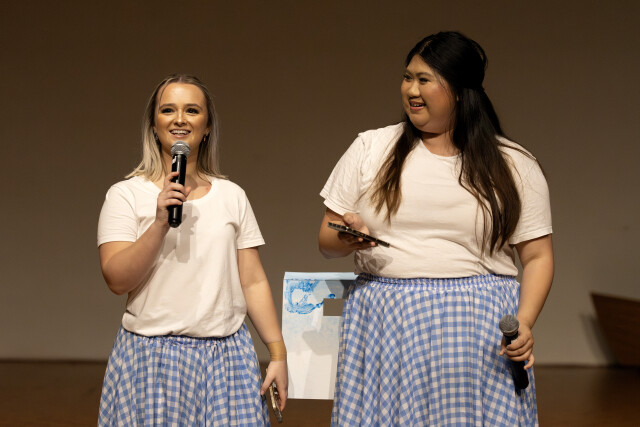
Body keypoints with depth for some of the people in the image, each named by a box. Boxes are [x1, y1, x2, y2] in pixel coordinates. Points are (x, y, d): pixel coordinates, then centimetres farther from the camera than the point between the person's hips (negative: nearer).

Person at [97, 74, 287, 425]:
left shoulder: (232, 196, 8)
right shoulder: (126, 195, 0)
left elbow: (253, 282, 9)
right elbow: (117, 280, -10)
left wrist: (278, 354, 5)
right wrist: (161, 222, -20)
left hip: (227, 356, 2)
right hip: (152, 355, -2)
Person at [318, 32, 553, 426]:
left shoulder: (513, 165, 5)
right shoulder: (371, 149, 9)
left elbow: (538, 256, 5)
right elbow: (327, 242, 11)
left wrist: (524, 323, -11)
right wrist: (348, 239, -12)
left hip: (479, 326, -1)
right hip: (386, 325, 1)